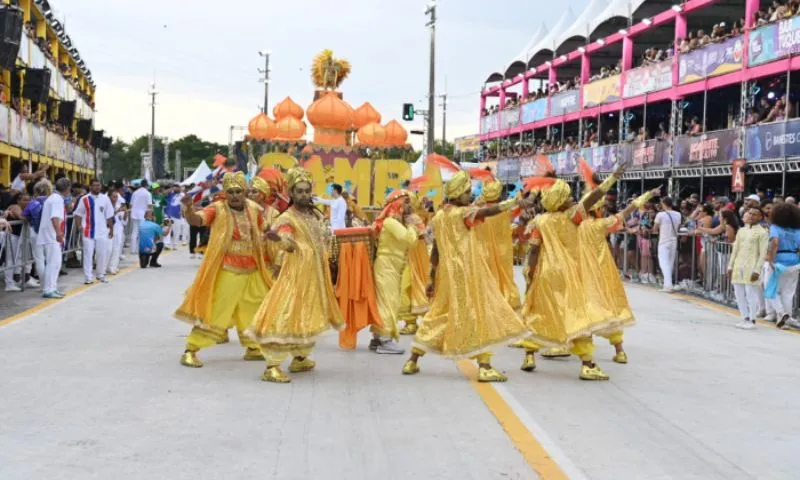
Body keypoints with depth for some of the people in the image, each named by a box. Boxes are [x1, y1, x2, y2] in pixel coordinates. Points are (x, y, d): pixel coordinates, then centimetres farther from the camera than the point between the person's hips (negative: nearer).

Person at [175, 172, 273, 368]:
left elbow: (263, 231, 19)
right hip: (226, 271, -6)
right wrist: (188, 208, -49)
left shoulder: (254, 209, 3)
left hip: (252, 271, 6)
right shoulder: (218, 209, -13)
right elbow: (195, 220, -29)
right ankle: (190, 350, 0)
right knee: (214, 310, -7)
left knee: (254, 310, 17)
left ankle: (252, 348, 36)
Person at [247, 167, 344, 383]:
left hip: (316, 275, 8)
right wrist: (279, 239, -50)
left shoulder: (316, 215, 11)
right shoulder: (287, 218, -12)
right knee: (286, 315, -14)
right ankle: (272, 366, -14)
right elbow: (291, 246, -30)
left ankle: (300, 358, 33)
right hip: (296, 274, -8)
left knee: (308, 317, 17)